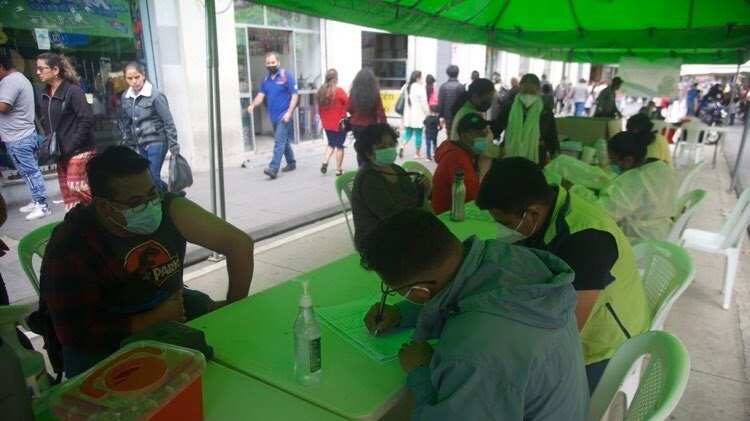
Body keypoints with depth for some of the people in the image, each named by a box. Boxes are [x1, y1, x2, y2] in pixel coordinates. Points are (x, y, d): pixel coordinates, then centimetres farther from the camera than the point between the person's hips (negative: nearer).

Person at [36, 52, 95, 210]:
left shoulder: (73, 91, -13)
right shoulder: (45, 94, 9)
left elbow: (86, 120, -18)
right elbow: (45, 121, 17)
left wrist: (71, 146, -18)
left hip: (78, 150, -8)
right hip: (60, 151, 8)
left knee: (76, 185, -9)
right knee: (66, 189, 9)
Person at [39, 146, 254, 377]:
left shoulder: (170, 209, -18)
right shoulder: (70, 246, -24)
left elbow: (239, 243, -15)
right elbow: (77, 332, -22)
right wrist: (156, 319, -24)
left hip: (171, 306, 3)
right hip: (107, 339, -2)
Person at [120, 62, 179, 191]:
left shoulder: (155, 95, -12)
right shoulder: (125, 97, 6)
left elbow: (168, 122, -11)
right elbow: (125, 123, 15)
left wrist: (174, 147, -12)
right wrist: (128, 144, 15)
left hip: (156, 142, -6)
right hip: (140, 145, 6)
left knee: (153, 177, -8)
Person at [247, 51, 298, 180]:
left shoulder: (286, 76, -7)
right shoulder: (266, 79, 12)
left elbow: (294, 95, -9)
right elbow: (261, 95, 5)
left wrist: (289, 112, -18)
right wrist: (253, 104, -16)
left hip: (284, 115, -7)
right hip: (273, 116, 7)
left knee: (279, 141, -13)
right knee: (284, 141, 17)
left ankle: (273, 169, -18)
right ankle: (291, 163, 31)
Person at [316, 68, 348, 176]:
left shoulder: (321, 91, 2)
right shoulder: (339, 91, -15)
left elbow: (319, 107, 8)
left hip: (327, 124, 5)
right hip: (339, 124, -5)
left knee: (331, 144, 22)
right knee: (339, 146, 6)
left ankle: (325, 162, 4)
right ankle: (338, 169, 9)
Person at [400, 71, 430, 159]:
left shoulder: (406, 87, 8)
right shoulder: (420, 87, -12)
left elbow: (405, 100, 10)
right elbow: (424, 103, -13)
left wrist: (404, 115, 15)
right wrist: (428, 113, -5)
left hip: (408, 115, 6)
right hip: (418, 115, -6)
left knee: (408, 132, 14)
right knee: (418, 134, 3)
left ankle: (402, 146, -10)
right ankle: (417, 153, 10)